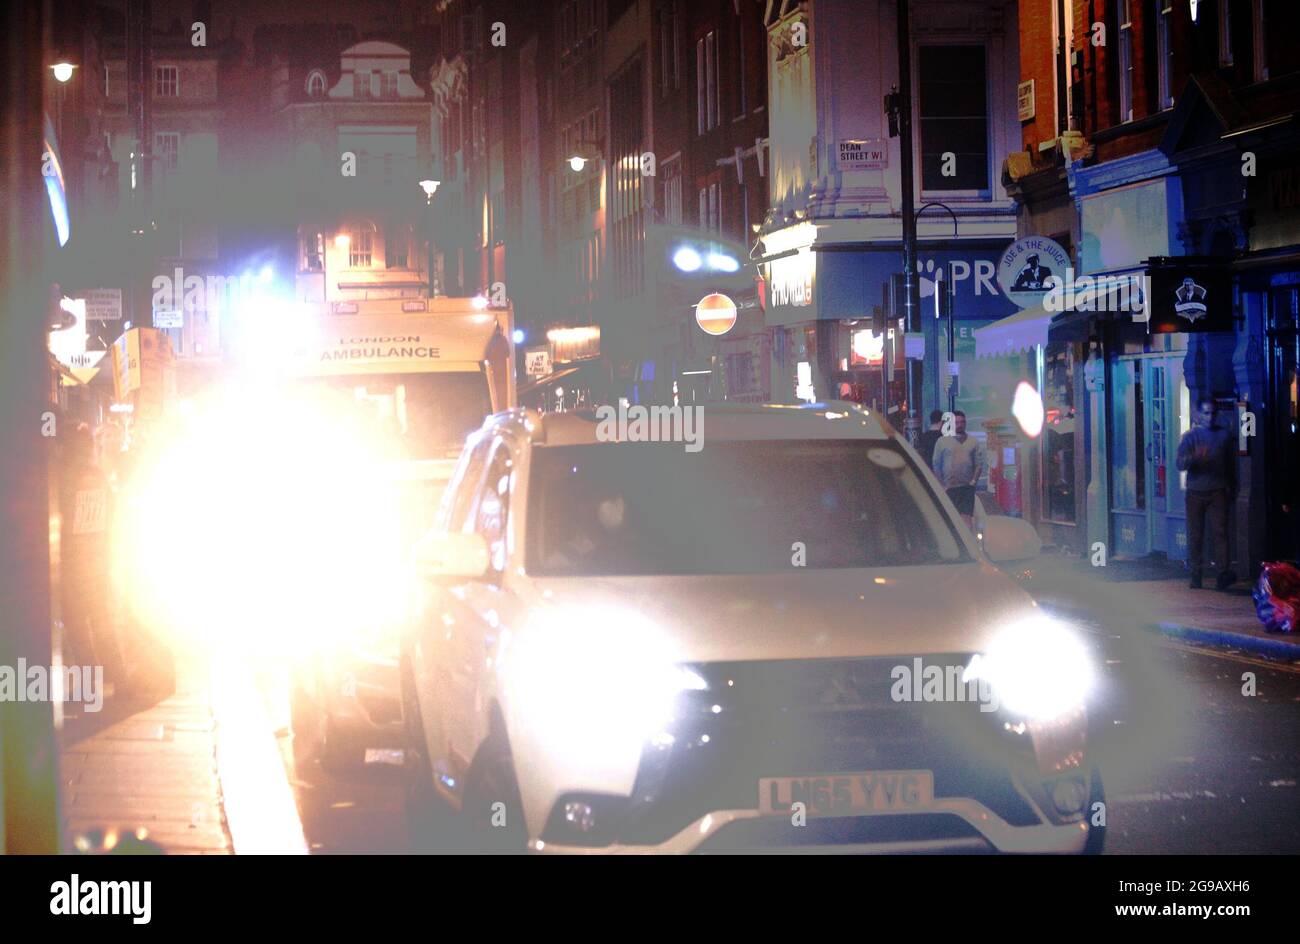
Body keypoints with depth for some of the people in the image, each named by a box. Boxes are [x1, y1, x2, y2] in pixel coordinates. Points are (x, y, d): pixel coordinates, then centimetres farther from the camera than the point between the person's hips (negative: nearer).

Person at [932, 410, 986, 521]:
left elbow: (979, 464, 9)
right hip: (949, 487, -1)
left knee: (966, 517, -6)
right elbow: (936, 465, 4)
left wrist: (974, 480, -3)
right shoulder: (942, 441, 5)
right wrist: (941, 485, -2)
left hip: (967, 487, 1)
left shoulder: (973, 442, 10)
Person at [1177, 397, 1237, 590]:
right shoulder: (1189, 436, 2)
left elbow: (1230, 463, 16)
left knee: (1220, 531, -8)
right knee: (1195, 535, 0)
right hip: (1195, 492, -1)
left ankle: (1224, 574, -11)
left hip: (1217, 492, 1)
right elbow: (1180, 464, -10)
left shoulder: (1224, 435, 9)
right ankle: (1195, 575, 5)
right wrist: (1195, 457, -30)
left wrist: (1232, 487, 15)